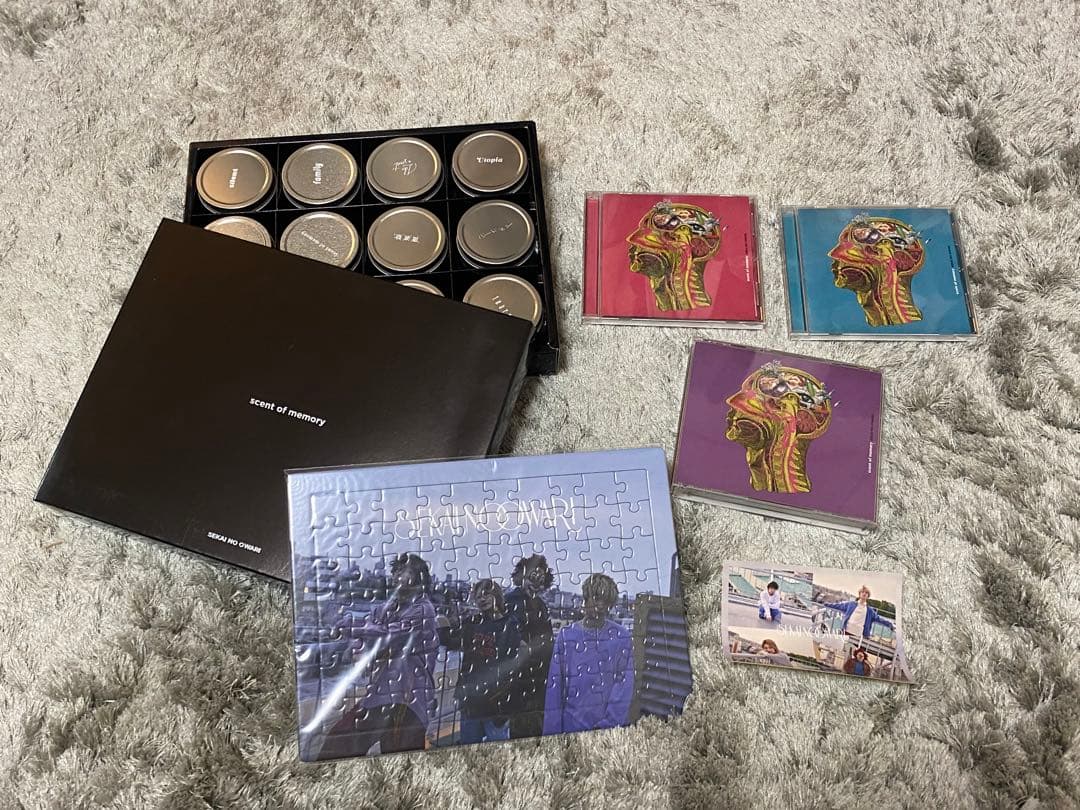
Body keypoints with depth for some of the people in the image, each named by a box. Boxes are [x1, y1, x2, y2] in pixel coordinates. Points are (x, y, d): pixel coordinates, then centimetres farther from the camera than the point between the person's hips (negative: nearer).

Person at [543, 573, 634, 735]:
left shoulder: (621, 636, -1)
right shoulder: (566, 635, 0)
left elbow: (624, 685, -6)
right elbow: (554, 686, -1)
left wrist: (609, 722, -16)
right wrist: (552, 733, -4)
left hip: (612, 727, 0)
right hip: (573, 725, 0)